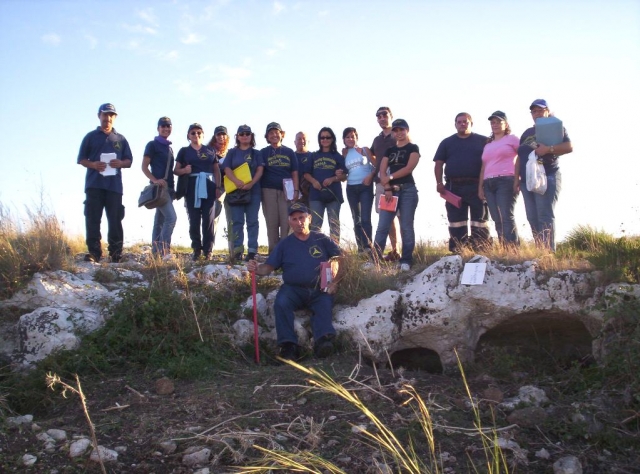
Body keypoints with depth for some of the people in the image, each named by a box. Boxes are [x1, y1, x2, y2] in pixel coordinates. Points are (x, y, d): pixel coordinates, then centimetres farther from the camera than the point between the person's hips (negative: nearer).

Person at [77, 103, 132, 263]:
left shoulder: (121, 139, 17)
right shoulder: (90, 137, 12)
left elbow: (129, 161, 16)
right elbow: (81, 159, 10)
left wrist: (120, 163, -7)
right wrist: (93, 164, -11)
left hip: (114, 185, 1)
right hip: (94, 185, -1)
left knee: (115, 220, -1)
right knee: (92, 219, -6)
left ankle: (116, 253, 1)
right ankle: (93, 252, -5)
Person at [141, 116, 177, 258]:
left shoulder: (169, 148, 20)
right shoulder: (152, 145, -1)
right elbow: (144, 167, -7)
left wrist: (173, 188, 15)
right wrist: (155, 180, -22)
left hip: (168, 188, 8)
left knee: (160, 221, 7)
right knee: (171, 217, -20)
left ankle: (156, 253, 8)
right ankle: (164, 251, -19)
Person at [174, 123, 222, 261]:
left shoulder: (210, 151, 14)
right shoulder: (184, 151, 10)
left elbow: (216, 170, 13)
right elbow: (176, 170, 6)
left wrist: (218, 187, 2)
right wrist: (184, 170, -16)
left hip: (208, 186, 1)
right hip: (192, 187, -1)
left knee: (208, 219, -4)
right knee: (194, 219, 0)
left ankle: (208, 250, -2)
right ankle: (197, 249, 6)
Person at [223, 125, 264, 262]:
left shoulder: (256, 153, 12)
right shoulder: (232, 152, 12)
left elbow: (260, 170, 1)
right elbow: (227, 169, 1)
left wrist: (251, 183, -16)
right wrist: (237, 182, -18)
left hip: (253, 190, 0)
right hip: (235, 190, 0)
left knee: (252, 221, 0)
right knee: (237, 221, -1)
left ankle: (252, 250, 0)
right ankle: (237, 250, 0)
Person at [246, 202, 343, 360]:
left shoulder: (322, 239, 14)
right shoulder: (285, 244, 15)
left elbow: (341, 260, 9)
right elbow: (268, 267, 8)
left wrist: (334, 282, -5)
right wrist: (257, 269, -15)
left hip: (319, 290, 0)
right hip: (293, 289, 1)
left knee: (325, 305, -33)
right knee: (281, 303, -31)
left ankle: (323, 340, -52)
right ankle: (288, 345, -35)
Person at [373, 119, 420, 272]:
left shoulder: (413, 148, 5)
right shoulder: (389, 150, 18)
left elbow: (409, 168, -10)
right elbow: (382, 171, 7)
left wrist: (390, 177, -7)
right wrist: (387, 188, -8)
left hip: (408, 190, -4)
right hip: (391, 190, 4)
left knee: (406, 227, -4)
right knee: (382, 226, -3)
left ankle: (406, 261, -1)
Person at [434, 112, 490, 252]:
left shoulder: (483, 141, 10)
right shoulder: (447, 143, 16)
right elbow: (439, 163, 12)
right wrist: (439, 182, -2)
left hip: (477, 187, -2)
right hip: (454, 187, 2)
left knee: (479, 221, -3)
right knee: (456, 223, 2)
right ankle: (456, 253, 5)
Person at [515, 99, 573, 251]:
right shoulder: (527, 133, 24)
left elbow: (569, 147, -7)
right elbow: (520, 157, 22)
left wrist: (548, 149, -19)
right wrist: (517, 178, 13)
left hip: (547, 178, -7)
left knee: (545, 216, -14)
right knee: (532, 218, 1)